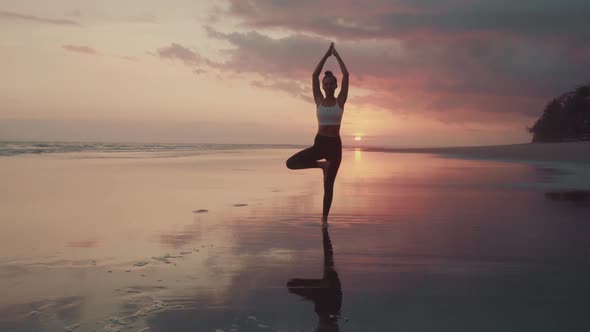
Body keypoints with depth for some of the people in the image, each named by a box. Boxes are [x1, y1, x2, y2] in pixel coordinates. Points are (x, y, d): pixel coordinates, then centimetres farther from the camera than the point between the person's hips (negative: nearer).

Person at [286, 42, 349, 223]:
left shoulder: (340, 101, 2)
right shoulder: (319, 100, 5)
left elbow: (346, 75, -4)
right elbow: (314, 75, 0)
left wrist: (336, 54, 1)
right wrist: (326, 55, 1)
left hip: (335, 145, -1)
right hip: (319, 144, 2)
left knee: (328, 184, 2)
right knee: (291, 163, -16)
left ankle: (324, 218, 12)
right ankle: (322, 165, 2)